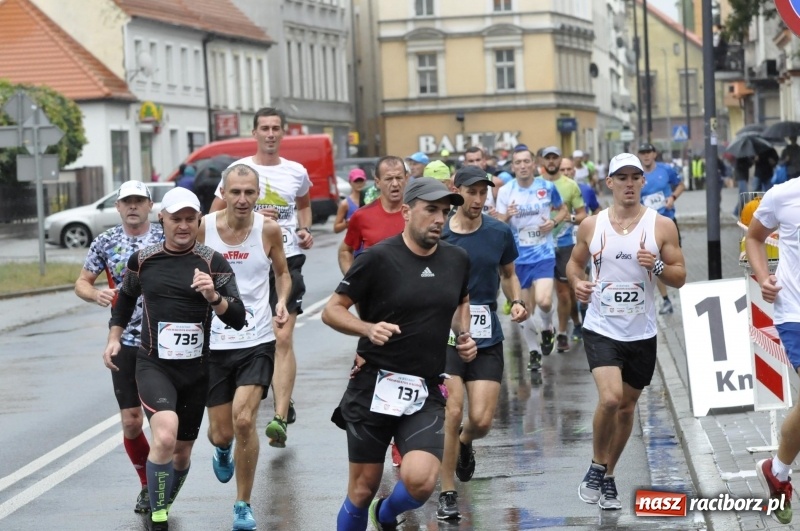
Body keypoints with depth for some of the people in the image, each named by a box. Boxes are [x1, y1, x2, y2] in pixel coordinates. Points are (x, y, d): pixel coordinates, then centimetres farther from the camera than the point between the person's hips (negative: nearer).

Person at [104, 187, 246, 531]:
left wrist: (213, 296, -25)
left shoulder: (213, 263, -4)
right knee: (165, 435, -28)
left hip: (196, 370, 2)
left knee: (182, 451, 15)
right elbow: (125, 299, 20)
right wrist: (113, 340, 12)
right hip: (153, 365, -2)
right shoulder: (142, 260, 0)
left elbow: (237, 320, -8)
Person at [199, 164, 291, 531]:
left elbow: (282, 272, 11)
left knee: (244, 420, -17)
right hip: (214, 342, 1)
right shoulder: (202, 228, -7)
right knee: (221, 433, 5)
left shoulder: (268, 229, -4)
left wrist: (282, 301, -7)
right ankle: (222, 450, 47)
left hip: (257, 340, -1)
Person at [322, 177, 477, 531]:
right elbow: (331, 310, -3)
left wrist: (464, 336, 9)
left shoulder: (457, 260, 6)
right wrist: (369, 329, -20)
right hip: (374, 388, -2)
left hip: (426, 393, 2)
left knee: (420, 481, -18)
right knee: (363, 489, 4)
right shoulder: (378, 258, -8)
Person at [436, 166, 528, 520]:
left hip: (487, 338, 2)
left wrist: (516, 302, -1)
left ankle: (464, 443, 35)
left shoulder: (500, 233, 2)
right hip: (446, 335, -2)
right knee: (452, 411, -14)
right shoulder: (437, 235, -5)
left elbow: (508, 275, 17)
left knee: (481, 420, -5)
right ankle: (447, 495, 0)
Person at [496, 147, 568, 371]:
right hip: (518, 257, 2)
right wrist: (506, 216, -22)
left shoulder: (547, 187, -3)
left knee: (543, 301, -21)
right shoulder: (505, 191, -2)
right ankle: (534, 351, 23)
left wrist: (553, 222, -9)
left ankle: (547, 328, 12)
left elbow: (562, 209, 12)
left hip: (543, 254, -2)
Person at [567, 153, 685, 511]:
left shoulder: (662, 226, -3)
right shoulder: (591, 226, 0)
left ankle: (608, 477, 30)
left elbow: (680, 277, 0)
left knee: (627, 406, 12)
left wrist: (657, 266, -20)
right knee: (610, 398, -20)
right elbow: (575, 262, 15)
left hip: (641, 333, 2)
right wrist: (577, 282, -7)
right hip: (601, 329, -2)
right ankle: (597, 468, 2)